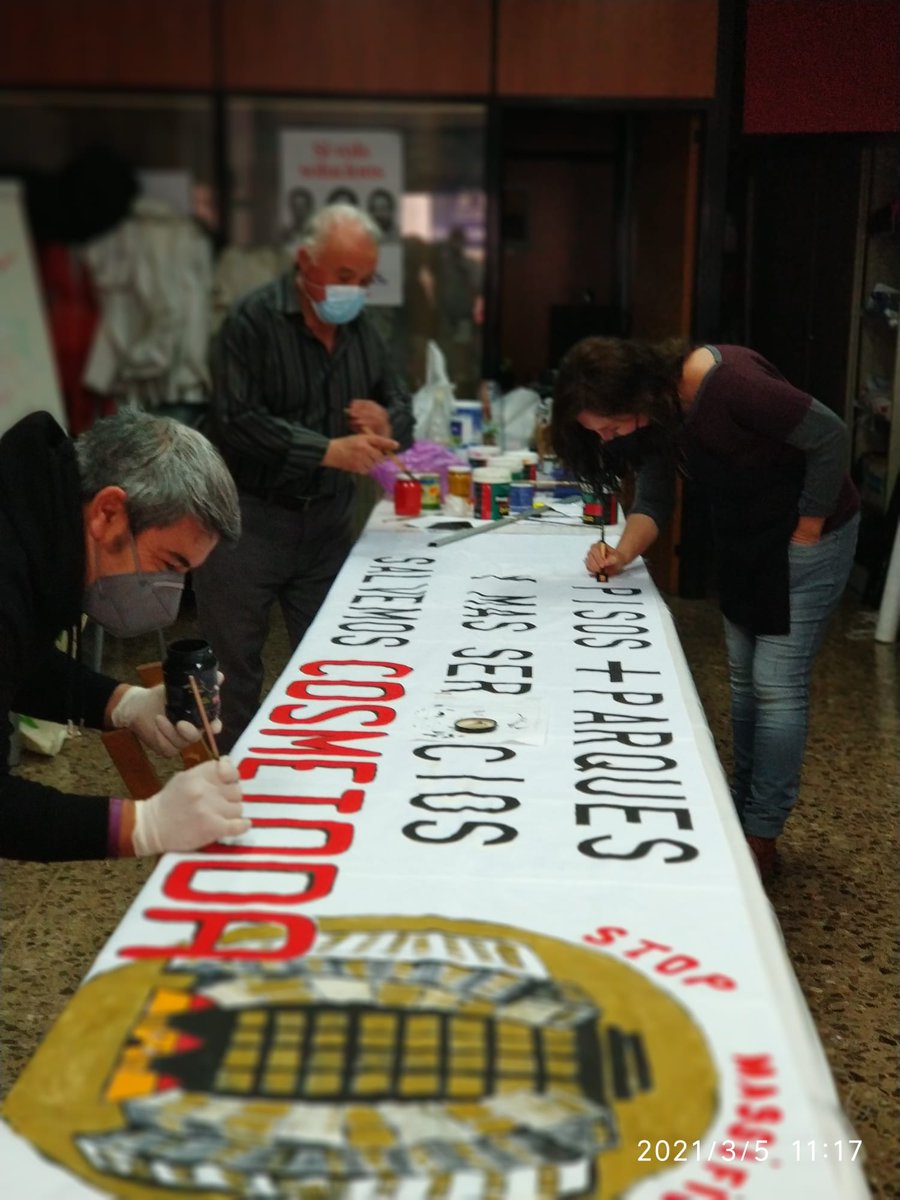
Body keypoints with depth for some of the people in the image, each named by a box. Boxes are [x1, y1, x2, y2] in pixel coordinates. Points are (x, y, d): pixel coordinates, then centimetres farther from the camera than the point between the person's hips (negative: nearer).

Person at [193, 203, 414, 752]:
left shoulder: (362, 330, 9)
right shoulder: (254, 320, -10)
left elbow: (402, 408, 14)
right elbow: (238, 422, -20)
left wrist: (387, 423, -11)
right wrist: (330, 451, -24)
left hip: (328, 519, 6)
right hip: (249, 517, -5)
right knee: (235, 669, 2)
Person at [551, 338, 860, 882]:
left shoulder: (726, 381, -33)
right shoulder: (653, 415, -8)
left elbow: (831, 436, -27)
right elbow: (654, 500, -2)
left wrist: (806, 531, -19)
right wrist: (623, 553, -21)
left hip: (806, 533, -8)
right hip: (742, 537, 8)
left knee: (777, 684, -5)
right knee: (744, 678, 14)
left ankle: (761, 838, 5)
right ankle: (740, 812, 25)